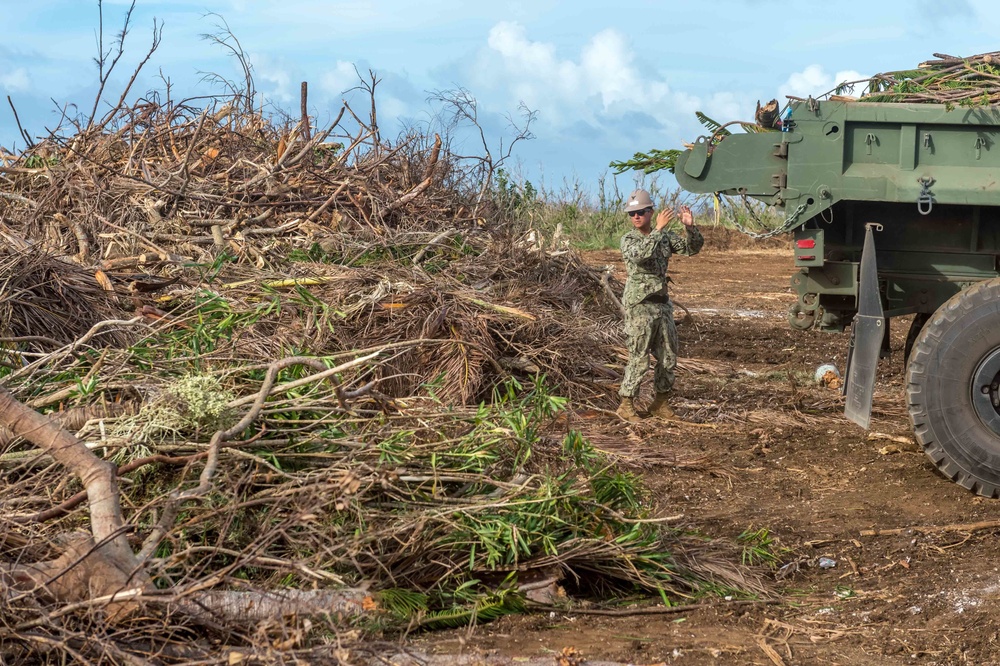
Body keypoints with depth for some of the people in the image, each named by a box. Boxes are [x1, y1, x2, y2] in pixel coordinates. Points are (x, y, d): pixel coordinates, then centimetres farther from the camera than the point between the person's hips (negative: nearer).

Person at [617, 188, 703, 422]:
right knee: (639, 359, -6)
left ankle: (660, 403, 21)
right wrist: (658, 228, -32)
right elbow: (641, 253, -28)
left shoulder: (665, 237, 9)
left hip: (662, 304, 6)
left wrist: (690, 227, -11)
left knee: (668, 358, 9)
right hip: (639, 307, -6)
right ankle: (626, 405, 3)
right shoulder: (628, 240, -6)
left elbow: (693, 247, 7)